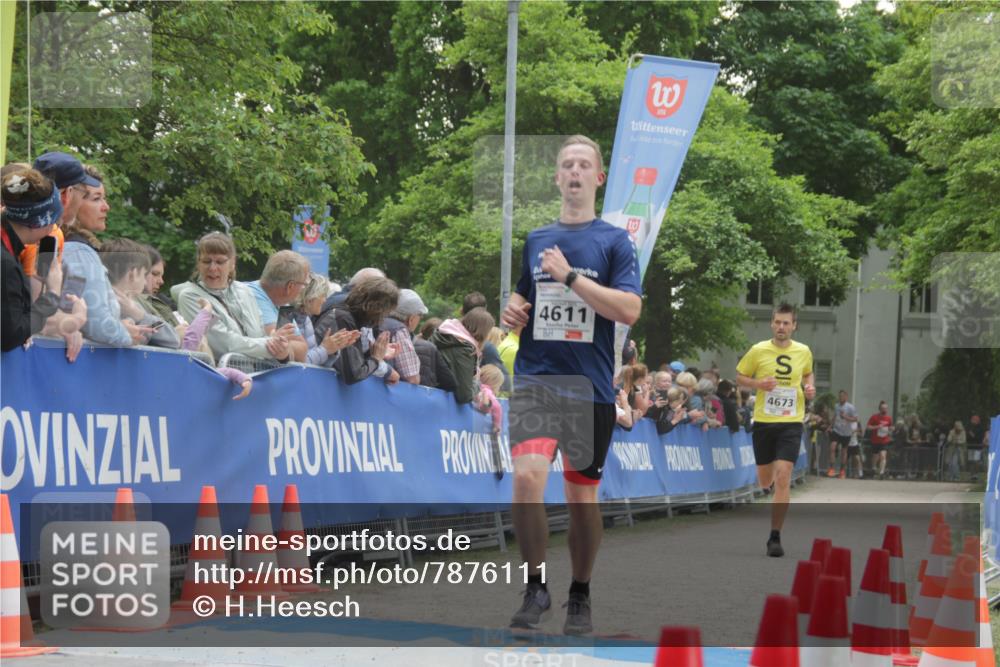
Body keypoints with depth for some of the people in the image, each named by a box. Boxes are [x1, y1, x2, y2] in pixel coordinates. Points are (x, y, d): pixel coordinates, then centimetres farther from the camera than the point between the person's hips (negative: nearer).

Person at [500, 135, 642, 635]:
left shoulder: (614, 241, 1)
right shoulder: (533, 240, 12)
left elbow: (629, 310, -11)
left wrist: (571, 277, -17)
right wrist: (511, 309, 2)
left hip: (590, 387, -1)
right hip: (534, 379, 1)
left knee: (582, 496, 7)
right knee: (526, 479, -19)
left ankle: (580, 597, 25)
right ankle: (535, 588, -5)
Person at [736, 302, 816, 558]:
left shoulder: (803, 352, 2)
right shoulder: (758, 351, -4)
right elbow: (740, 377, 6)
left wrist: (809, 387, 1)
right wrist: (759, 384, -13)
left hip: (791, 423, -1)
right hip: (763, 421, 1)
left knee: (782, 479, -13)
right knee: (764, 482, 11)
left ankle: (775, 537, -8)